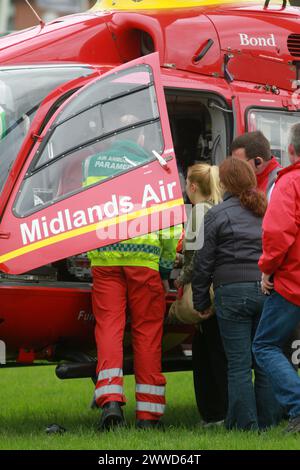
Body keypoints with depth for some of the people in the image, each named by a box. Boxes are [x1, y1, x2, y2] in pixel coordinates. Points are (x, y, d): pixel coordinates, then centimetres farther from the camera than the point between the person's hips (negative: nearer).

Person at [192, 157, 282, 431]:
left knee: (239, 364, -1)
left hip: (233, 293, -4)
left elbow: (204, 262, 0)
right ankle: (268, 420, 12)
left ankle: (244, 423, -1)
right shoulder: (267, 211, 12)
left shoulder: (218, 215, -2)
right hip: (267, 291, 4)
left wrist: (201, 301, 7)